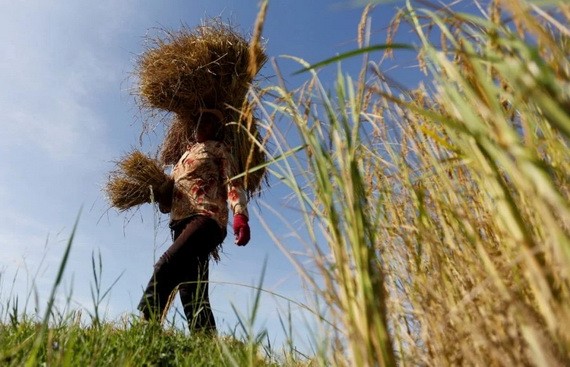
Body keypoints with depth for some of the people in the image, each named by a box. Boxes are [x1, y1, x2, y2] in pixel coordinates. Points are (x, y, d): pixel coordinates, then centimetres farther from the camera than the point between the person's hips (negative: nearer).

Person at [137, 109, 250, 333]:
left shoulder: (217, 148, 16)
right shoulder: (184, 157, 33)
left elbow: (232, 183, -1)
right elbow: (166, 203, 30)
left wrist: (240, 214, -20)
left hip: (206, 217, -7)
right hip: (181, 223, 7)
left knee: (166, 266, -28)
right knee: (193, 293, -4)